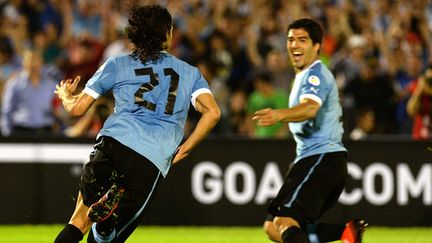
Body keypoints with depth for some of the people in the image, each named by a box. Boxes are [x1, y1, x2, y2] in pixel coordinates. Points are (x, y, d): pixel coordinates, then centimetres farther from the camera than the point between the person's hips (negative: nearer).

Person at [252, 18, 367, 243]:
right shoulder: (303, 76, 23)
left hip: (321, 157, -10)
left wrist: (279, 115, -51)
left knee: (284, 222, -23)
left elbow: (309, 108, -32)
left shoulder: (315, 74, -11)